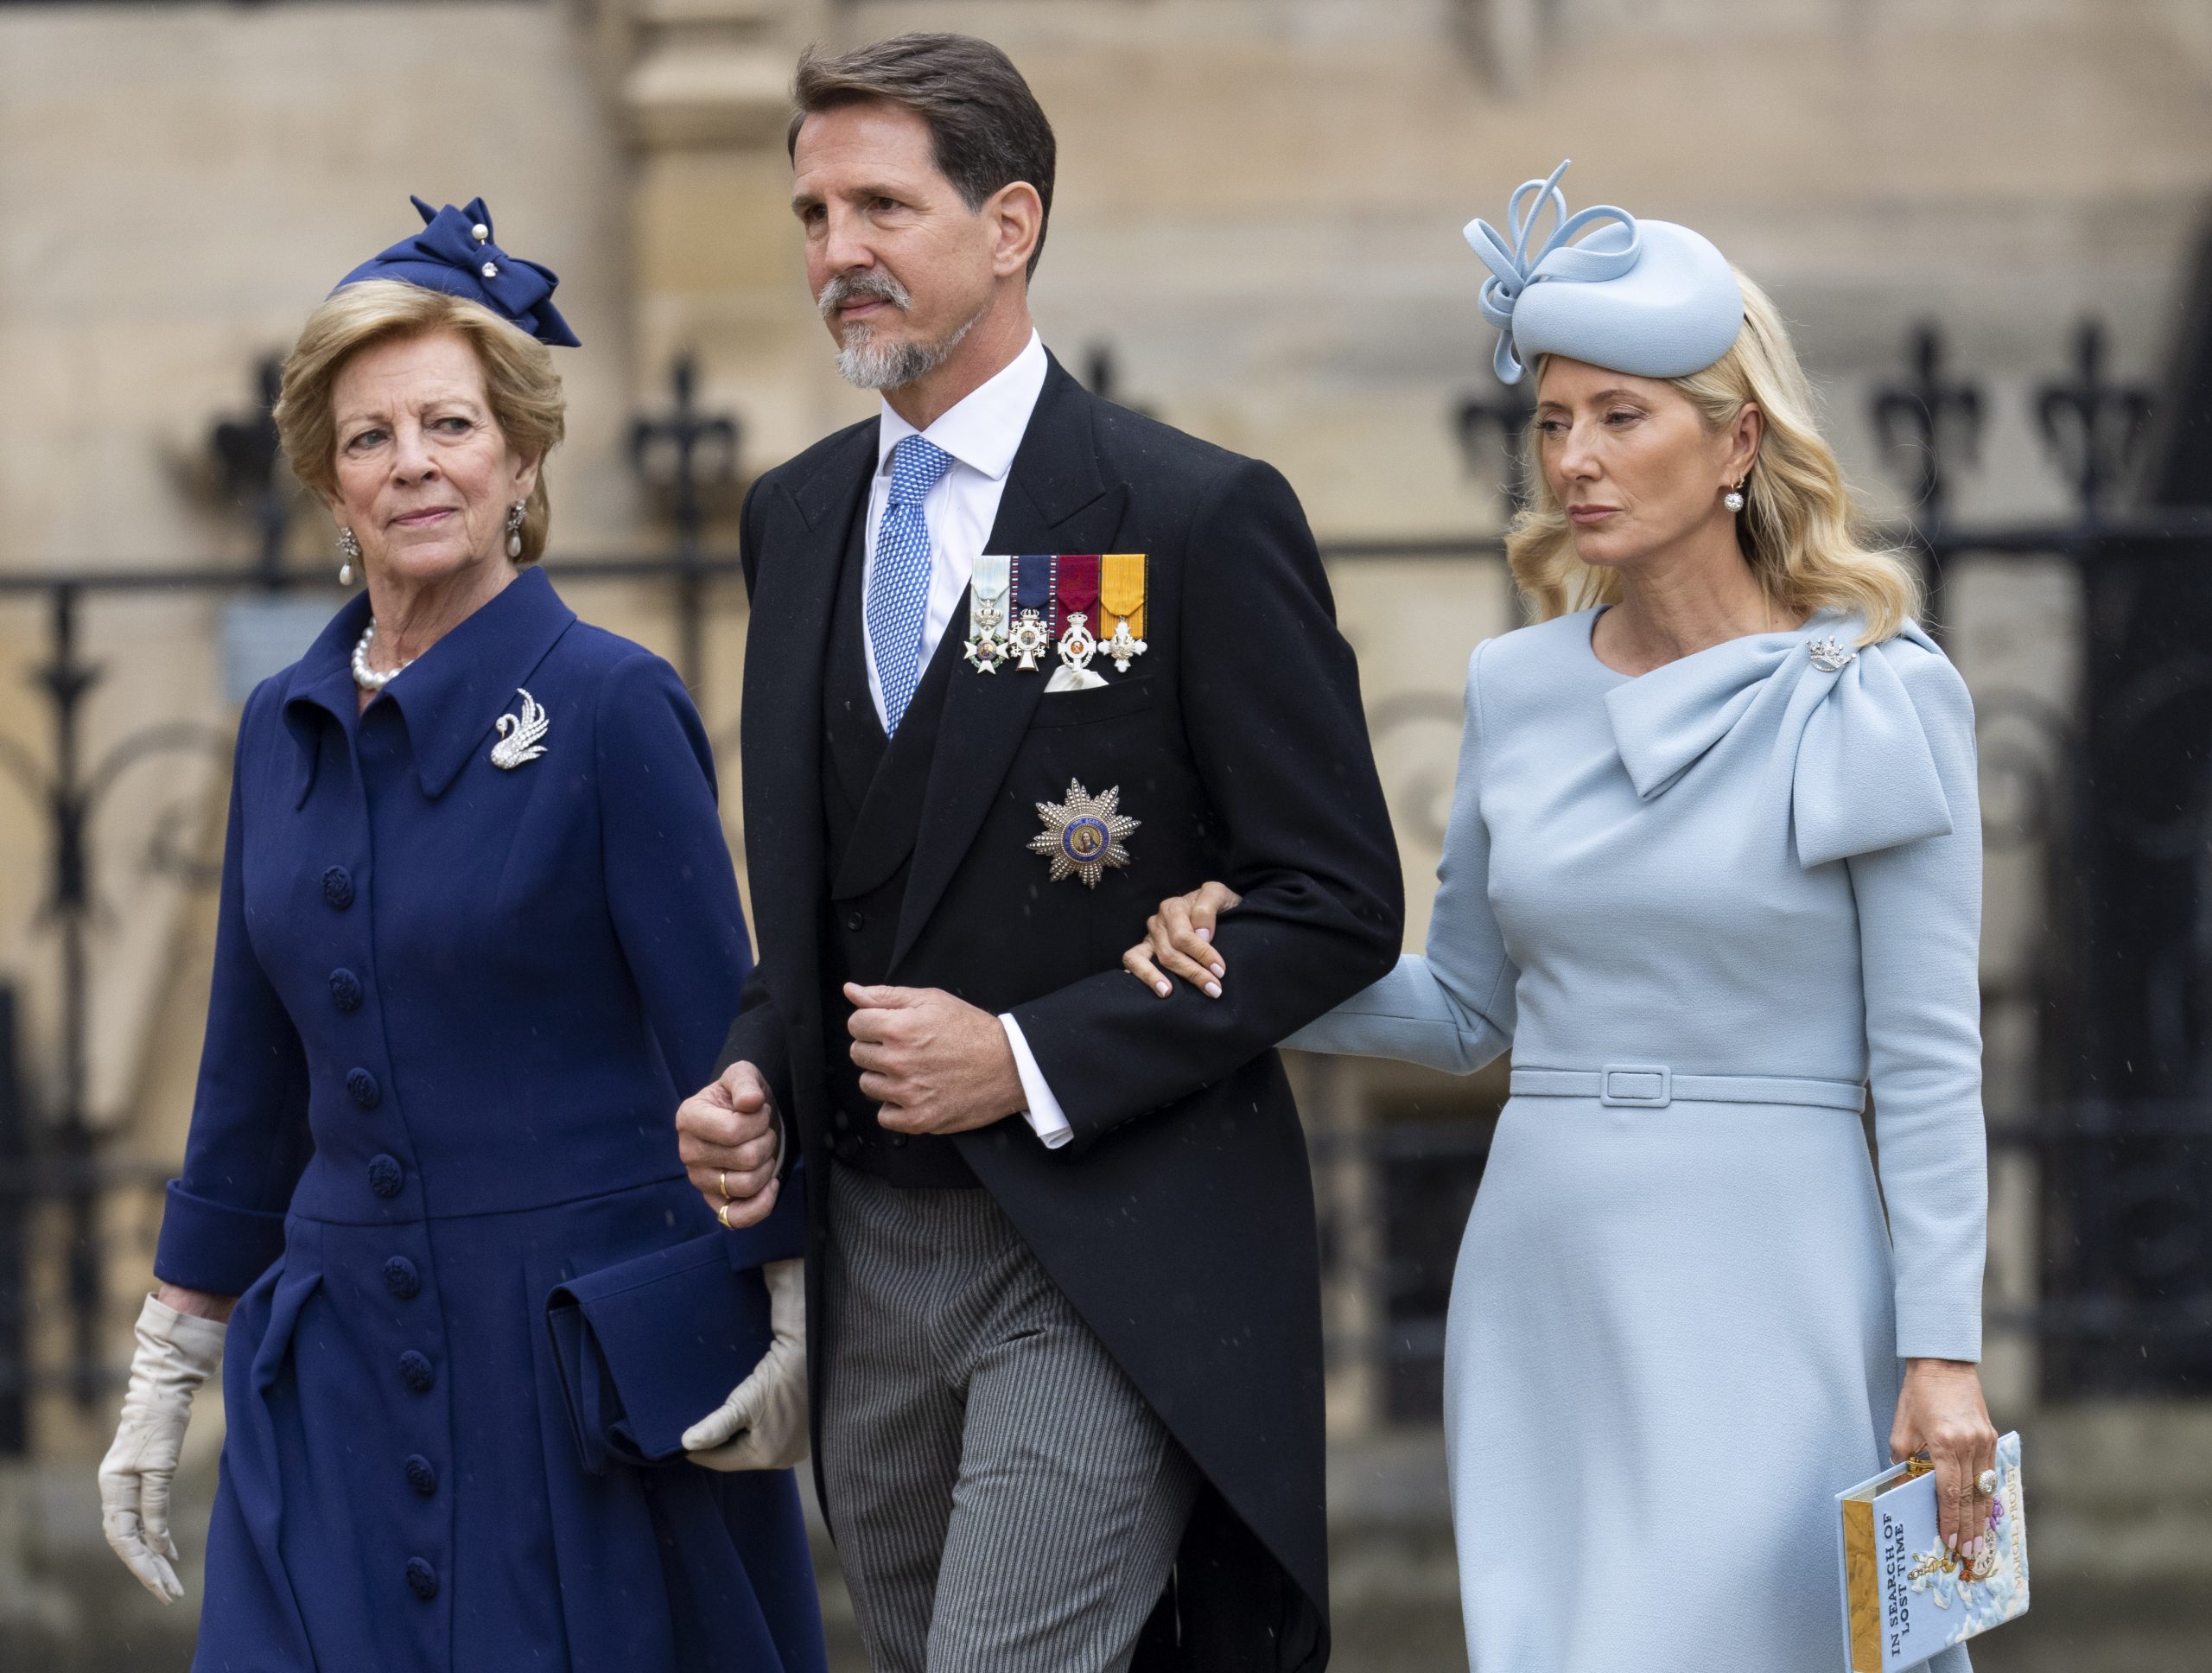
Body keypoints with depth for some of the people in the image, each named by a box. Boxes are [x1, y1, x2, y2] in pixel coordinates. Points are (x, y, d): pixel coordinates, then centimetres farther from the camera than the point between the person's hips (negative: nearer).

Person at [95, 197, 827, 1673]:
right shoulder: (287, 726, 9)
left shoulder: (609, 706, -7)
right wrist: (169, 1368, 16)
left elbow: (722, 1041, -8)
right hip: (346, 1365, 5)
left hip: (586, 1362, -5)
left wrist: (789, 1317, -14)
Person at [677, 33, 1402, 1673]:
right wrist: (754, 1077, 2)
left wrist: (1036, 1062, -17)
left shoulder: (1200, 518, -8)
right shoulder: (797, 516, 12)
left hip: (1112, 1253, -7)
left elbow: (1340, 905, -10)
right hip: (872, 1246, 7)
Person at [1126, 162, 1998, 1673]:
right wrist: (1247, 967, -1)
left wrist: (1943, 1352, -11)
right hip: (1543, 1273, 5)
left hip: (1764, 1286, -5)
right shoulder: (1522, 690, 9)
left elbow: (1927, 1059, -6)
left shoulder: (1874, 698, -5)